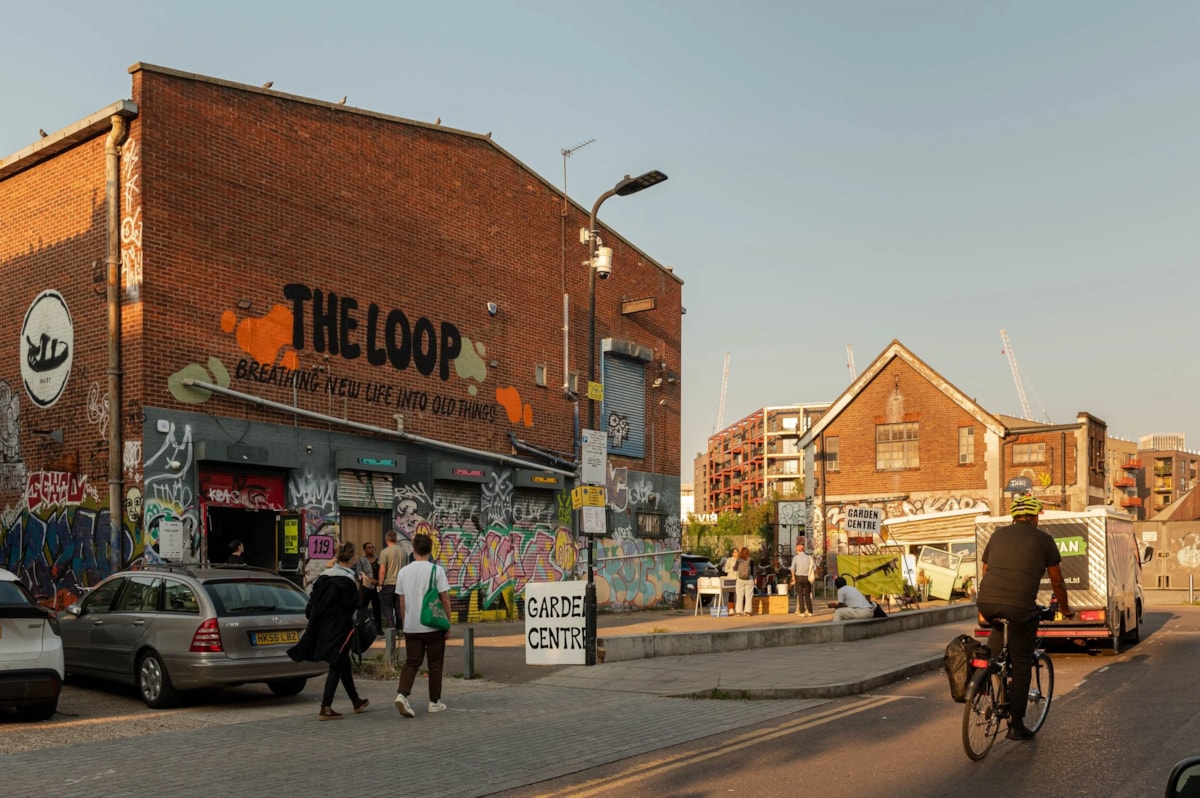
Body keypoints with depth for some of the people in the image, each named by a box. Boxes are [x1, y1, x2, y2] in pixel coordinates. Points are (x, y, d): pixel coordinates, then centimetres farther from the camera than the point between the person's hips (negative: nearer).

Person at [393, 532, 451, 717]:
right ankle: (435, 702, 14)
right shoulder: (436, 570, -8)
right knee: (435, 664, 9)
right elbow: (445, 599, -8)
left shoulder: (404, 571, 3)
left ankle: (402, 694, -13)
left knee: (411, 662, 7)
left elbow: (402, 602, 8)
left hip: (411, 627, 3)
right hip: (433, 626, -3)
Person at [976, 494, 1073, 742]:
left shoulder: (998, 535, 21)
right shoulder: (1043, 539, 12)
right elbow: (1057, 582, 17)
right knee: (1021, 664, 10)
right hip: (1020, 607, -3)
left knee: (998, 627, 38)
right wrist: (1065, 609, 34)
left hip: (986, 602, 3)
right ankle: (1016, 724, 13)